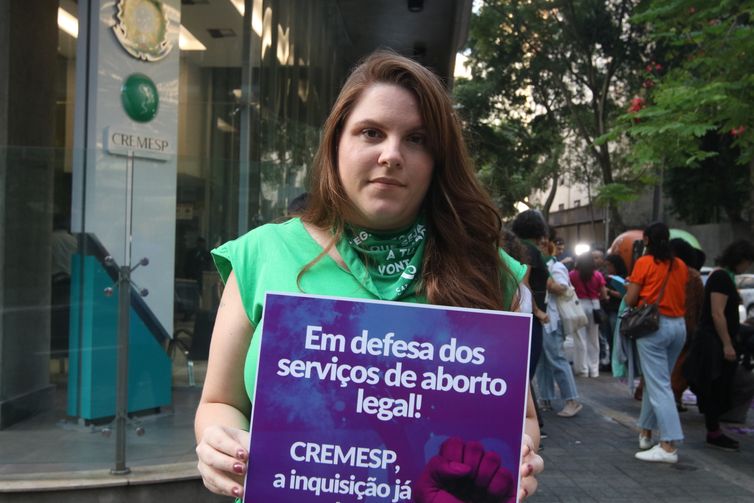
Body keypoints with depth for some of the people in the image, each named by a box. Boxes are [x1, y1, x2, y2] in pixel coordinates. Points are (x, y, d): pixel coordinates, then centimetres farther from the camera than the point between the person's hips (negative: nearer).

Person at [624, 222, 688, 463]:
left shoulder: (644, 263, -6)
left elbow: (630, 300, -5)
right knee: (655, 380, 17)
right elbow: (682, 297, 15)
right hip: (679, 325, 6)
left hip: (653, 325, -6)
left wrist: (631, 287, 15)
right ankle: (645, 431, 27)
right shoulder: (681, 266, 9)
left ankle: (669, 446, -11)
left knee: (658, 385, -7)